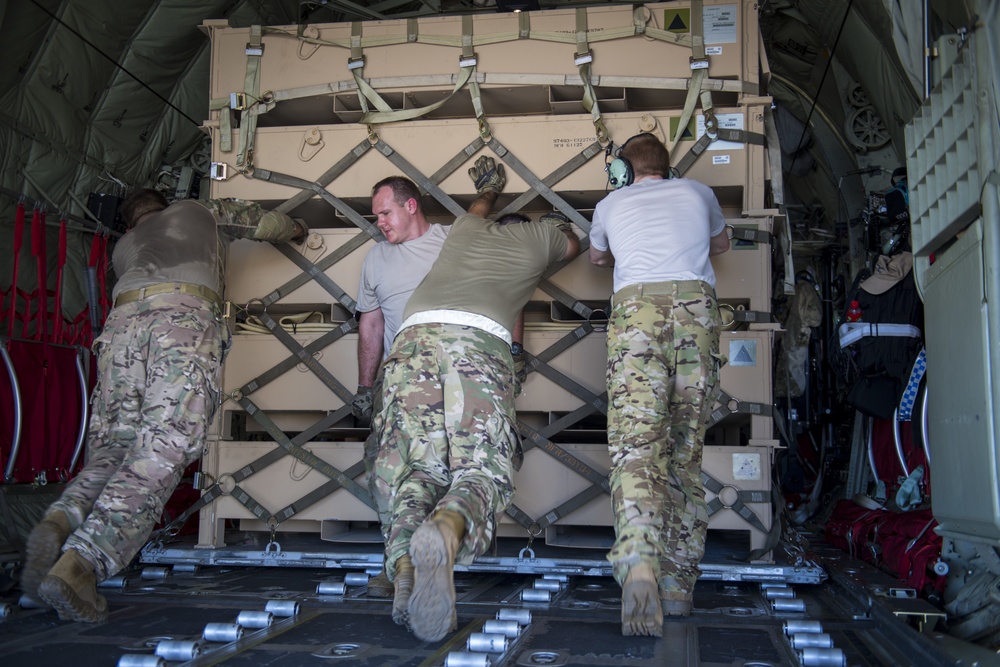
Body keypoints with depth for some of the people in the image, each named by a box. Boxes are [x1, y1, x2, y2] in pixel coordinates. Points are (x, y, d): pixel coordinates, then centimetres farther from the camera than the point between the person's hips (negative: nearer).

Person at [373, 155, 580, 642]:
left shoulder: (467, 229, 35)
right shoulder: (538, 236, 29)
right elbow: (573, 245, 54)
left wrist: (489, 190, 84)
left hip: (416, 334, 3)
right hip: (480, 341, -3)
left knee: (418, 468, 0)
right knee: (482, 468, -8)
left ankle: (405, 570, -29)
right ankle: (445, 532, -43)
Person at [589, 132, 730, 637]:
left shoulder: (611, 205, 21)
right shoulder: (697, 193, 24)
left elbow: (597, 256, 42)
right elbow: (720, 244, 44)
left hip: (636, 307, -2)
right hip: (697, 307, 2)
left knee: (634, 444, -12)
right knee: (686, 450, 7)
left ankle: (638, 563, -35)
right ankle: (679, 583, 6)